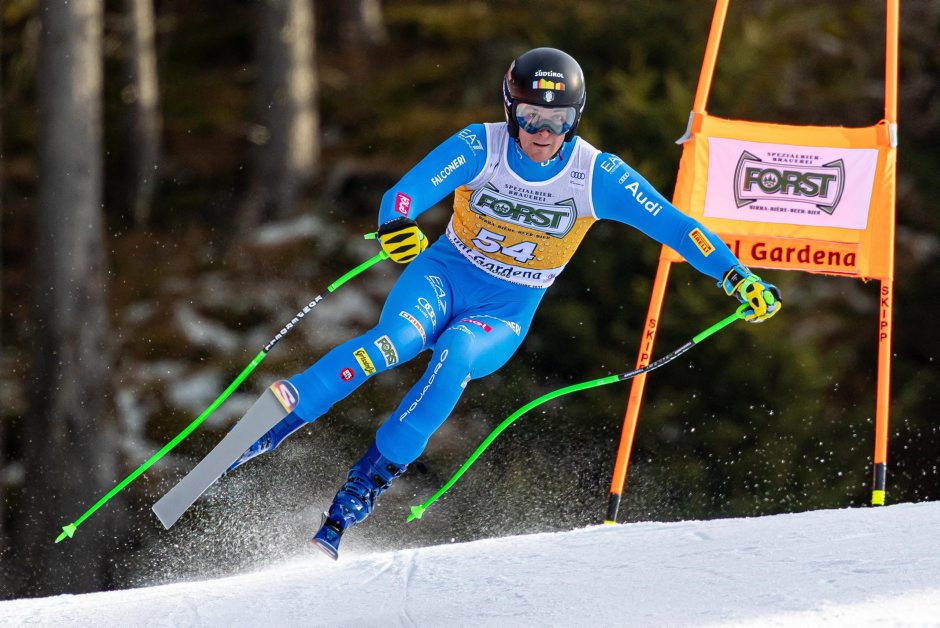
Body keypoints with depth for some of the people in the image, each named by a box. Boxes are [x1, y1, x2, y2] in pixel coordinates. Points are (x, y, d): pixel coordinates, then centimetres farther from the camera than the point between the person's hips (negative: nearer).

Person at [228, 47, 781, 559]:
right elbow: (407, 192, -26)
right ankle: (278, 421, -29)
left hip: (506, 315, 1)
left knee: (455, 356, -34)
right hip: (444, 277, -1)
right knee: (398, 341, -35)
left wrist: (736, 276, -20)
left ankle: (368, 482, -27)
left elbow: (673, 224, -11)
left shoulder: (597, 176, -12)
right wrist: (397, 224, -50)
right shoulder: (480, 147, -15)